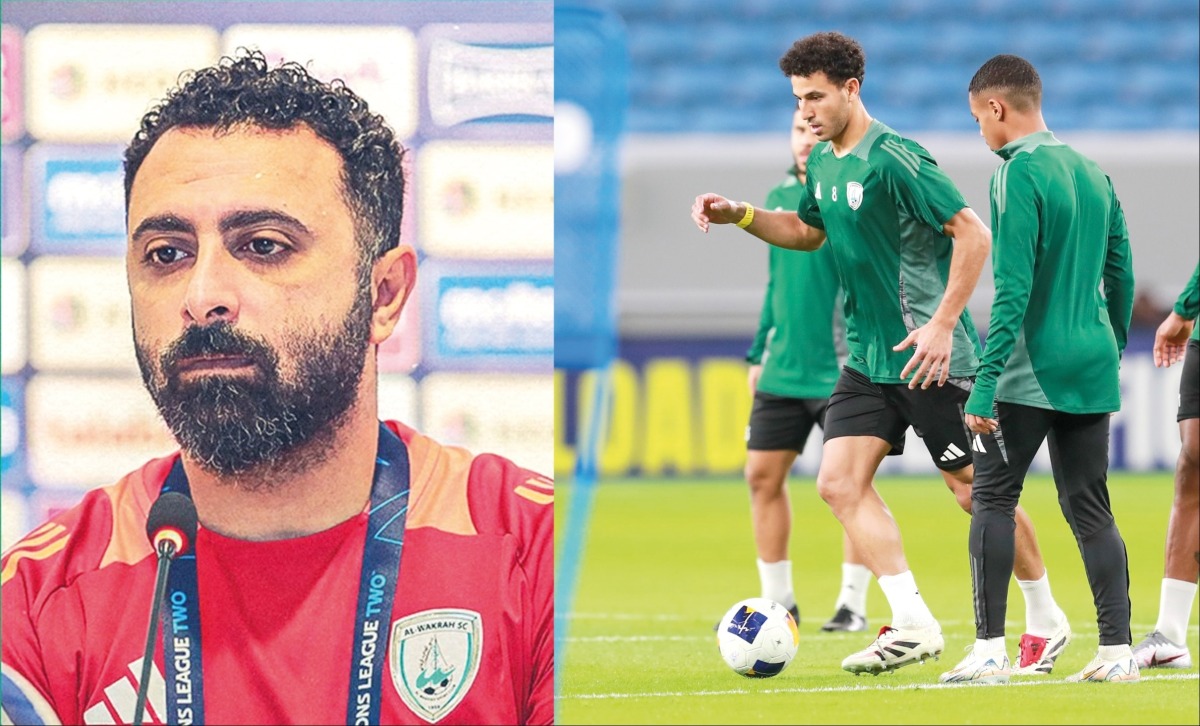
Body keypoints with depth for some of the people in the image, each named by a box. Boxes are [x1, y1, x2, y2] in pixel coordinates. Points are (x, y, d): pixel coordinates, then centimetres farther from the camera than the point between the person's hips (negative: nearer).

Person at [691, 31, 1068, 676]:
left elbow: (973, 235, -19)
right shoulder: (822, 163, 9)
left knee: (973, 489, 1)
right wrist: (740, 216, 12)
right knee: (840, 482, -6)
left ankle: (1046, 619, 17)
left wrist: (942, 325, -22)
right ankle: (912, 624, -7)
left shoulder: (893, 159, -17)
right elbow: (809, 230, 29)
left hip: (929, 355, -8)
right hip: (867, 358, 8)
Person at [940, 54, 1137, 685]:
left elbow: (1013, 290, -18)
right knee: (1090, 509, 9)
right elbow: (1121, 275, 17)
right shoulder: (1092, 172, 12)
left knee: (990, 498, 1)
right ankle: (1117, 651, 3)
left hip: (1030, 372, -7)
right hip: (1092, 371, 7)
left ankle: (990, 650, -4)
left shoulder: (1018, 175, -12)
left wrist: (986, 380, -18)